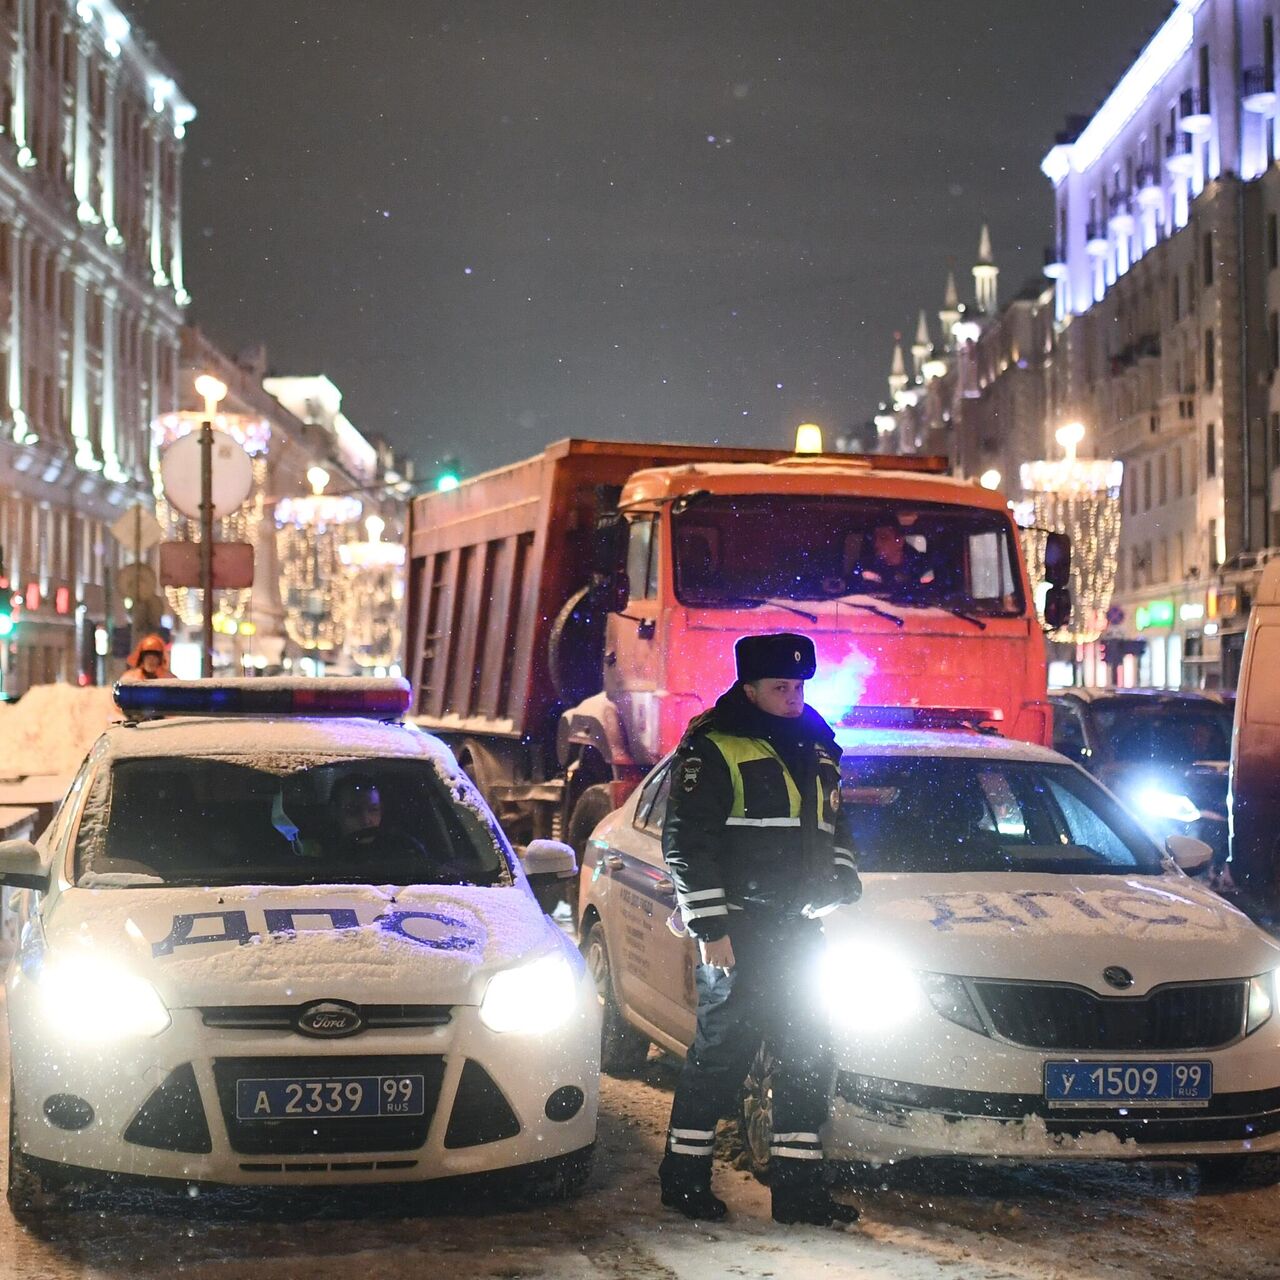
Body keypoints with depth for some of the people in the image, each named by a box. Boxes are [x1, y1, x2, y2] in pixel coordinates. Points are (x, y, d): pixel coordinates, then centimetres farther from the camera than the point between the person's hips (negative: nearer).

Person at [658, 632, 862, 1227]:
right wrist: (710, 926, -15)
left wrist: (842, 886, 10)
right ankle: (684, 1175, 10)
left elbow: (835, 829, 28)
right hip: (740, 930, -7)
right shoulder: (713, 751, -7)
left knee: (808, 1055, 6)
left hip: (800, 928, 7)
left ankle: (797, 1185, 11)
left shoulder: (817, 749, 17)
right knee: (722, 1050, -3)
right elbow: (686, 843, -10)